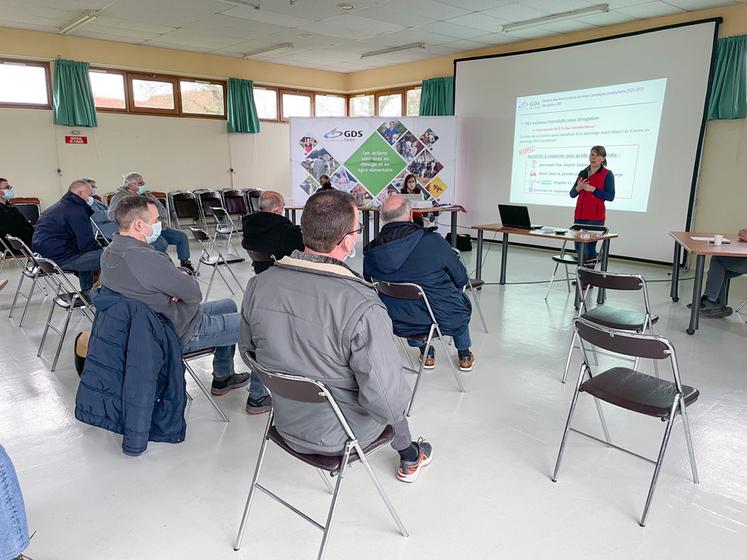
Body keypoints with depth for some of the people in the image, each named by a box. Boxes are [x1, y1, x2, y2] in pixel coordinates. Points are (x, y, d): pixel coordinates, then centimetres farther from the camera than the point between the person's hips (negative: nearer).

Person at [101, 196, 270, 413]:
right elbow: (194, 293, -25)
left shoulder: (111, 251, -1)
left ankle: (222, 378, 37)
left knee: (228, 306, 28)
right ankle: (259, 395, 11)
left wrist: (179, 278, -10)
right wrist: (189, 280, -3)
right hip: (180, 333, -10)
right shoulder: (146, 258, -33)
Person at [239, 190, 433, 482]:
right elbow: (388, 403, -31)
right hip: (339, 436, -4)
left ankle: (408, 457, 48)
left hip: (286, 424, 5)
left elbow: (248, 349, 2)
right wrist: (396, 404, -6)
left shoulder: (258, 285, -15)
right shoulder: (362, 307, -34)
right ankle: (409, 459, 49)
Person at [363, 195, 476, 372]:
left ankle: (426, 353, 46)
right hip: (443, 319, -2)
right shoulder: (433, 241, -21)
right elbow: (461, 279, -9)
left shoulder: (370, 252, -12)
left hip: (398, 323, 3)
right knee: (462, 300, 30)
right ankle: (464, 355, 46)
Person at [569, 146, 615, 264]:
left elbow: (610, 196, -7)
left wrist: (592, 189, -15)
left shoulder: (607, 174, -1)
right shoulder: (583, 173, 14)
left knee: (588, 247, -11)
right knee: (578, 247, 6)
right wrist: (578, 188, -8)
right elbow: (572, 194, 13)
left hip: (595, 217, -5)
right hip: (579, 216, 6)